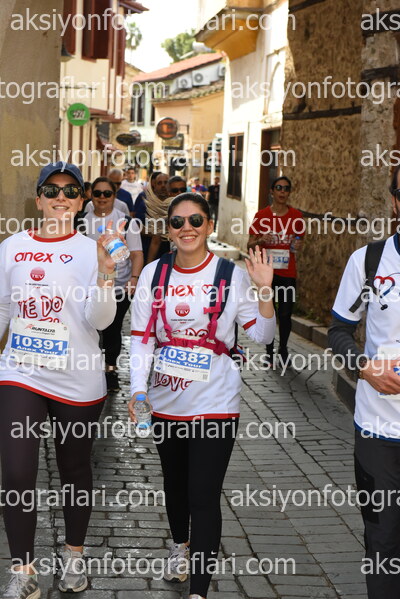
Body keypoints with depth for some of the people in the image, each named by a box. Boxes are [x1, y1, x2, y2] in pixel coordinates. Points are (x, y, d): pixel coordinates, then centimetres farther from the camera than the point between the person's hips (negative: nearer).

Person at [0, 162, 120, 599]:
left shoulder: (91, 250, -4)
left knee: (75, 469, 14)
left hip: (77, 380, -1)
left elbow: (100, 320, -13)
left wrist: (106, 271, -27)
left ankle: (74, 555, 34)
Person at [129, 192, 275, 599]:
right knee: (175, 482, 22)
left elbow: (261, 336, -3)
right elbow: (141, 337, 1)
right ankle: (180, 544, 50)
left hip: (215, 402, -3)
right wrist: (138, 388, -9)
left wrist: (264, 291, -19)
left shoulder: (231, 274, -6)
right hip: (166, 400, 4)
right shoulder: (154, 273, 1)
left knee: (204, 496, -8)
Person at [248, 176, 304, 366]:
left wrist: (297, 246, -9)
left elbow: (299, 243, 14)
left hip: (288, 272, 1)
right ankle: (269, 351, 18)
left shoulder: (296, 216, 3)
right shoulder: (261, 215, 0)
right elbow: (249, 244, 2)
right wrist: (260, 240, -19)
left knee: (285, 314, 2)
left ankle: (283, 350, 20)